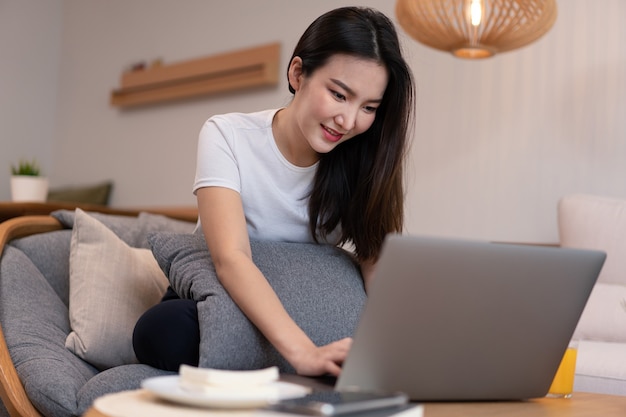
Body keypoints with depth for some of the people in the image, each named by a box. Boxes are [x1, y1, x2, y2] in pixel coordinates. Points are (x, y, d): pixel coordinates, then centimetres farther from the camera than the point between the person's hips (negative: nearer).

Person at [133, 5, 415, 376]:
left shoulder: (363, 160, -4)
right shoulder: (228, 137, -15)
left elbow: (379, 262, -13)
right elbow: (230, 258, -29)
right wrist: (303, 352, -45)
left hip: (299, 318, 2)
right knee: (167, 328, -37)